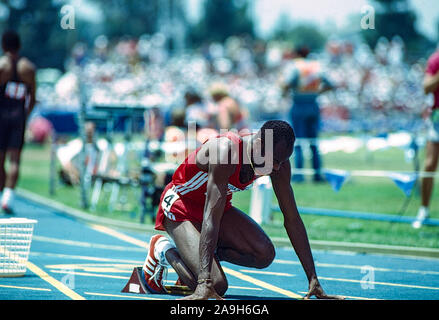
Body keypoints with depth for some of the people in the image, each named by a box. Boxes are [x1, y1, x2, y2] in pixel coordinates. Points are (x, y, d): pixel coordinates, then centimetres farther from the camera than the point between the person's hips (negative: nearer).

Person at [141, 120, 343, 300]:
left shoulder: (278, 159, -15)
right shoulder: (226, 151, -36)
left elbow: (292, 219, -9)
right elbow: (211, 218, -41)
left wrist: (313, 279, -13)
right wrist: (204, 283, -47)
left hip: (221, 207, 7)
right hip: (179, 207, -7)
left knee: (264, 254, -17)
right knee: (216, 286, -23)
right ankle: (165, 250, 5)